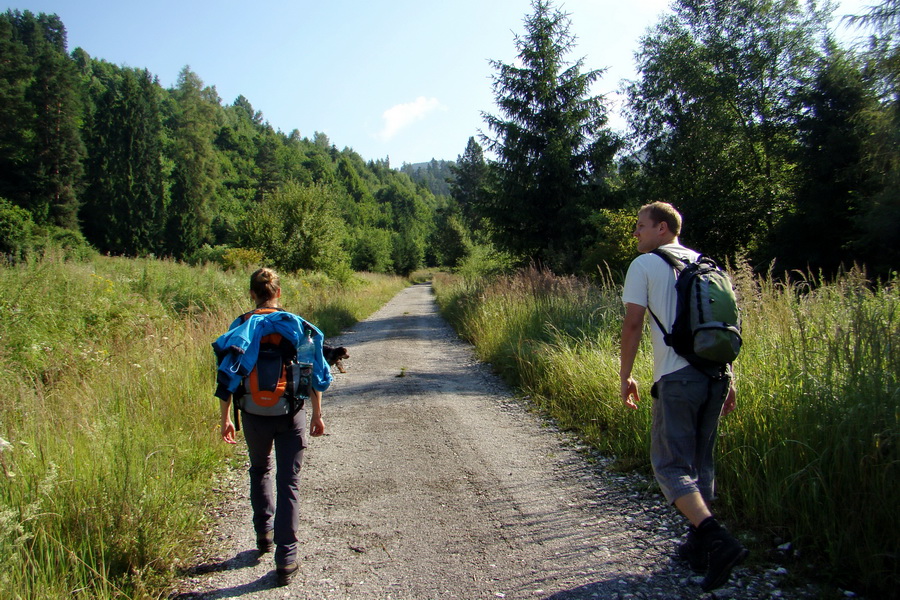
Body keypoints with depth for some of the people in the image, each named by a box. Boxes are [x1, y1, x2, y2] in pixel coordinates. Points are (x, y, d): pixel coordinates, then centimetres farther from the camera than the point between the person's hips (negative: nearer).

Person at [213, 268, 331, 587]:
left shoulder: (241, 327, -3)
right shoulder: (297, 324, -2)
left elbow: (226, 376, -3)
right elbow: (316, 375, 1)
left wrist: (225, 419, 5)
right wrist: (317, 415, 11)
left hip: (255, 416, 1)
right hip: (292, 416, -1)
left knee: (260, 471, 27)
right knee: (289, 483, 5)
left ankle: (264, 533, 34)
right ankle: (286, 559, 6)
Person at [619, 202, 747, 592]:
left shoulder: (645, 264, 1)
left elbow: (632, 324, -5)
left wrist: (625, 376, 3)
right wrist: (728, 377, 18)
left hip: (678, 377, -6)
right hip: (717, 373, 7)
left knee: (671, 464, -1)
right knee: (701, 462, 17)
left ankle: (717, 540, -17)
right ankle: (699, 545, 24)